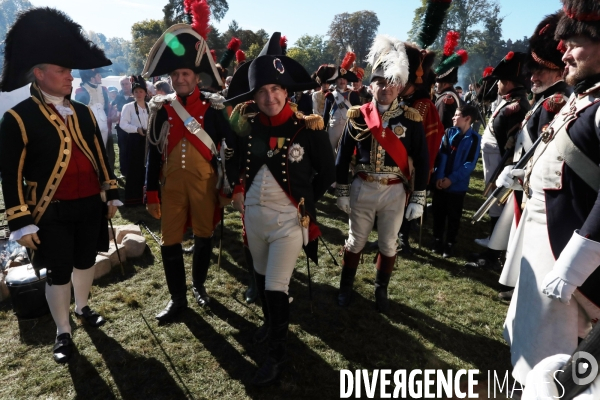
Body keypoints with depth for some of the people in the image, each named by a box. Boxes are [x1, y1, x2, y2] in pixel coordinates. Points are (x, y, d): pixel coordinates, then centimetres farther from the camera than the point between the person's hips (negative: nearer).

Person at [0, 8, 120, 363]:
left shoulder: (84, 113, 6)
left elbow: (101, 156, 12)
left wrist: (111, 195, 10)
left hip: (90, 205, 5)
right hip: (52, 212, -4)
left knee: (86, 261, 19)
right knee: (58, 272, 7)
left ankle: (83, 307, 43)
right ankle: (63, 333, 26)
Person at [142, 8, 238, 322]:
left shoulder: (213, 107, -3)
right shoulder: (161, 108, 2)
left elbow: (230, 146, -1)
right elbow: (153, 152, 4)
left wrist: (229, 183, -3)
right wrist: (151, 193, 1)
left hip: (204, 183, -1)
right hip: (172, 184, 2)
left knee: (204, 237, 12)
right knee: (170, 242, 5)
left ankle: (198, 285, 36)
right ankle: (177, 297, 22)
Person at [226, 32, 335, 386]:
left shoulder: (308, 128, -13)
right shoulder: (247, 126, -2)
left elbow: (327, 174, -2)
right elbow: (235, 164, 17)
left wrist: (305, 203, 0)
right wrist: (237, 192, 7)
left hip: (289, 218, -5)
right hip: (254, 213, 5)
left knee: (276, 286, -1)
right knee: (262, 277, 22)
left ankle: (277, 352, 23)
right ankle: (271, 323, 49)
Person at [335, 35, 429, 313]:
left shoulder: (411, 119, -4)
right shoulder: (358, 116, -4)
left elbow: (422, 161, -1)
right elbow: (343, 156, 1)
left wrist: (418, 199, -4)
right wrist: (342, 192, 0)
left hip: (395, 191, 0)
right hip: (362, 188, 0)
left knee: (388, 244, 12)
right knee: (356, 241, 12)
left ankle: (381, 291, 33)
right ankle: (346, 287, 31)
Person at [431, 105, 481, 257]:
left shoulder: (474, 138, -6)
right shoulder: (449, 132, 3)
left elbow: (470, 164, -10)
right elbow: (442, 154, -3)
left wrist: (452, 179, -17)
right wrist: (439, 176, -15)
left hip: (457, 185, -3)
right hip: (440, 181, 3)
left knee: (453, 216, 9)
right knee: (438, 212, 12)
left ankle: (450, 244, 22)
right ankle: (437, 240, 27)